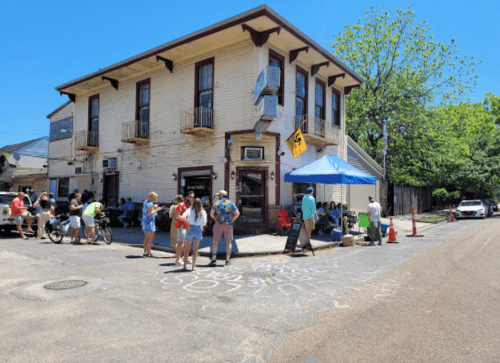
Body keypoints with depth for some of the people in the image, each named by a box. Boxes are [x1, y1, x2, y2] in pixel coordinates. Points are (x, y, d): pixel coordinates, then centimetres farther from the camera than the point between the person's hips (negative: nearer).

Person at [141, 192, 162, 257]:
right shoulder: (150, 203, -15)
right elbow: (149, 214, -20)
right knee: (151, 237, -4)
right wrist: (156, 210, -12)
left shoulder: (145, 202, 14)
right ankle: (148, 252, -5)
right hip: (149, 222, -9)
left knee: (146, 238, 12)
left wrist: (153, 208, 18)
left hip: (144, 221, 9)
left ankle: (145, 252, 13)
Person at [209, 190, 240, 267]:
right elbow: (237, 213, -3)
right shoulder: (231, 203, 5)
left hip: (218, 225, -1)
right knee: (228, 243, 9)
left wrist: (216, 220, -1)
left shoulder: (217, 203, 0)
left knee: (215, 242, 4)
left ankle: (214, 260, -2)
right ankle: (227, 260, 8)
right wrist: (231, 221, 1)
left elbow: (211, 213, -11)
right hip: (228, 225, 1)